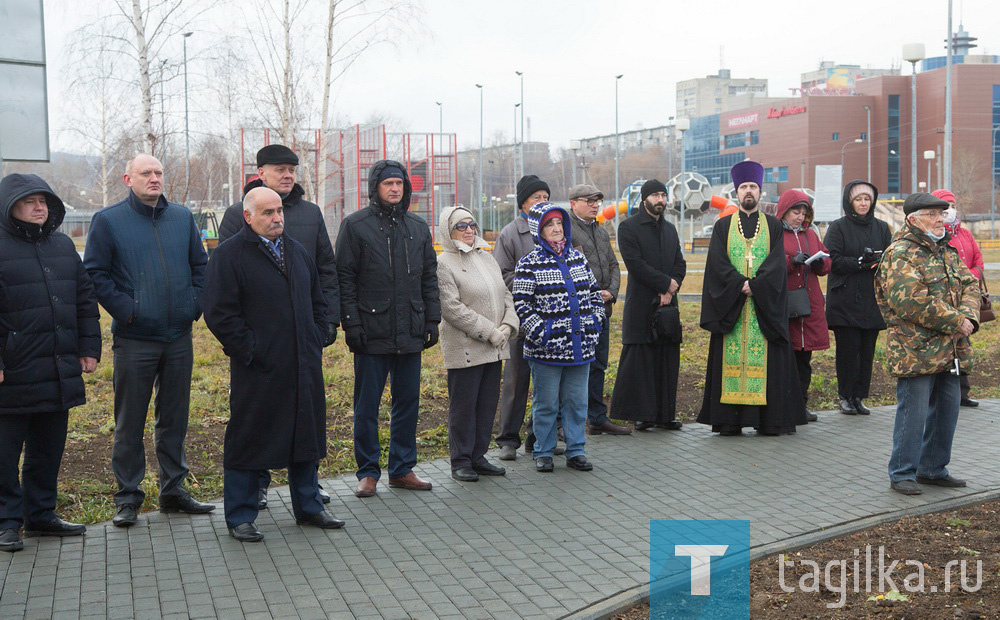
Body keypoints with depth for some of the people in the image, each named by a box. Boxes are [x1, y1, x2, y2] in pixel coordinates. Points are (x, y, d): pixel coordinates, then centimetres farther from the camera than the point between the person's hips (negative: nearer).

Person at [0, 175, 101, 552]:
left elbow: (85, 300, 17)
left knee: (49, 447, 14)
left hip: (59, 372, 6)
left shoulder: (63, 246, 13)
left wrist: (89, 348, 11)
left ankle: (40, 514, 26)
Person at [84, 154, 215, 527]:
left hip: (179, 338, 4)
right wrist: (124, 309, -11)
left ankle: (173, 489, 22)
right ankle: (128, 497, 13)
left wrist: (195, 304, 2)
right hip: (134, 339, -3)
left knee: (175, 417, 11)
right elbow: (94, 273, -3)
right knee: (130, 422, 3)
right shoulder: (108, 220, -1)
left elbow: (200, 265, 16)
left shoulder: (182, 217, 10)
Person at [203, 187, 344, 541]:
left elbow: (318, 302, 22)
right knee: (248, 441, 2)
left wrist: (316, 341, 11)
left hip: (304, 367, 7)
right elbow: (219, 313, -11)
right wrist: (248, 349, -14)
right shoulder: (229, 255, -7)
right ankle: (240, 518, 14)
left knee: (306, 436, 13)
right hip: (257, 369, -6)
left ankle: (308, 507, 27)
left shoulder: (298, 252, 15)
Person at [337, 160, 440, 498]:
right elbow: (345, 278, -4)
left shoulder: (418, 227, 12)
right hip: (372, 332, -4)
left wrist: (432, 320, 8)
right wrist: (351, 324, -11)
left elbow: (429, 277, 15)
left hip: (410, 332, 4)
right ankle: (368, 472, 15)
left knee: (408, 401, 10)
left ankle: (402, 469, 22)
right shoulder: (355, 225, -1)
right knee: (367, 405, 3)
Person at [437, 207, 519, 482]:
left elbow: (505, 295, 16)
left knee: (488, 403, 11)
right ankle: (461, 461, 11)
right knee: (463, 406, 0)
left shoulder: (486, 258, 16)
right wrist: (489, 332, -16)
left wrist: (508, 325, -2)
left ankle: (478, 457, 22)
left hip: (494, 347, 7)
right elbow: (451, 308, -15)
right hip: (464, 348, -7)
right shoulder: (443, 264, -8)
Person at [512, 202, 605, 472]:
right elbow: (521, 305, -8)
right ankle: (543, 453, 17)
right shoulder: (529, 264, -5)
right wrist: (541, 333, -15)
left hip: (580, 346, 5)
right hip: (547, 349, -5)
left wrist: (595, 323, 9)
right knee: (546, 403, 4)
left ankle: (576, 451, 21)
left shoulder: (577, 257, 12)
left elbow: (594, 292, 20)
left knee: (577, 401, 10)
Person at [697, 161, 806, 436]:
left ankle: (770, 420, 2)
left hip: (765, 305, 0)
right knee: (731, 359, -2)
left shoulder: (774, 226, 10)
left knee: (766, 359, -2)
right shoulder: (722, 227, 10)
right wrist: (740, 284, -15)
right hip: (730, 304, 0)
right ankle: (730, 420, 2)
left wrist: (754, 286, -16)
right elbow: (718, 262, -2)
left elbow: (776, 263, -2)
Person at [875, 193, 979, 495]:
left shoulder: (948, 251, 17)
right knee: (913, 413, -4)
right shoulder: (900, 254, -12)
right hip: (916, 352, -8)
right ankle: (902, 474, 8)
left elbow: (969, 283, 12)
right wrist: (955, 322, -17)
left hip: (950, 350, 8)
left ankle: (933, 468, 28)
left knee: (947, 410, 14)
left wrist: (968, 317, -8)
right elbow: (911, 300, -23)